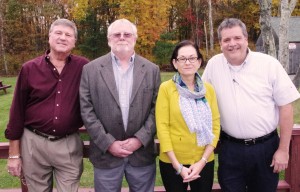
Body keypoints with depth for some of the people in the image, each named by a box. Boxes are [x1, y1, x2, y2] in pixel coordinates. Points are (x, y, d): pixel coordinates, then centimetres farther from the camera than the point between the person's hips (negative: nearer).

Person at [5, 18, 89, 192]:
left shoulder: (84, 67, -4)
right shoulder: (29, 69, -2)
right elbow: (17, 111, 1)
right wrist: (14, 154, 2)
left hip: (69, 144, -1)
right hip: (34, 143, 1)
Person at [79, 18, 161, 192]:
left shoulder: (152, 70, 4)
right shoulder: (91, 70, 0)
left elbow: (157, 109, 1)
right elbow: (86, 110, -4)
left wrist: (140, 139, -10)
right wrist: (108, 143, -10)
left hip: (142, 153, 1)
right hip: (106, 153, -1)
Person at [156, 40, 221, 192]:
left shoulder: (208, 89, 3)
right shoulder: (166, 88, -7)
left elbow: (215, 125, 1)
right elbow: (162, 126, -9)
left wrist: (202, 161, -8)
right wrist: (178, 166, -12)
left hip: (204, 162, 3)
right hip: (172, 162, -2)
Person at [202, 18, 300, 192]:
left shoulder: (269, 64, -7)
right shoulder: (214, 64, -1)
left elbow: (286, 106, -4)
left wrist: (283, 149, -5)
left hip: (266, 147, -1)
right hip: (230, 148, 1)